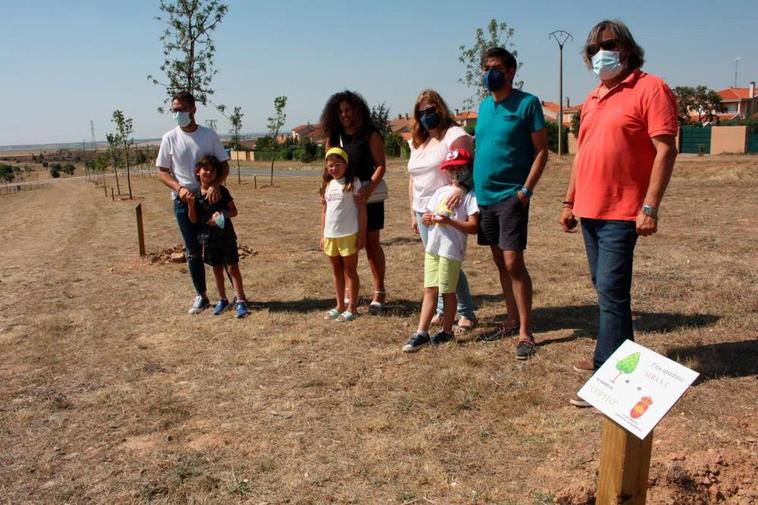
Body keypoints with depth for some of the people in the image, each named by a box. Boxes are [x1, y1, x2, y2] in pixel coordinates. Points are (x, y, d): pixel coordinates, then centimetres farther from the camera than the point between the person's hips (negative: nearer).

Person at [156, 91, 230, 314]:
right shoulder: (169, 139, -2)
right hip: (183, 201, 1)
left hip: (210, 198, -1)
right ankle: (201, 296, 19)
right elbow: (162, 172, 2)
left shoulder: (209, 135, -3)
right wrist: (179, 188, -17)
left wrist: (215, 185, -20)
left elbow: (224, 165, -1)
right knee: (193, 252, 8)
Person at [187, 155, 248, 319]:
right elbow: (193, 220, -1)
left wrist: (223, 215, -21)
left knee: (232, 267, -2)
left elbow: (234, 211, -2)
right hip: (208, 238, 3)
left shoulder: (222, 191, -7)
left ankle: (241, 301, 1)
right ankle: (222, 300, 27)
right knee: (217, 269, 14)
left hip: (226, 235, -3)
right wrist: (191, 204, -17)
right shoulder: (194, 195, -1)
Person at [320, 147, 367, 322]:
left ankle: (352, 308, 10)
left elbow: (362, 208, -8)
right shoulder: (327, 184, 10)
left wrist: (362, 234, -12)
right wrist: (323, 235, 13)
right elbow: (325, 210, 15)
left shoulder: (353, 182, -7)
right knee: (337, 271, 14)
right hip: (330, 235, 6)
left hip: (348, 234, -6)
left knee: (350, 271, 3)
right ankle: (340, 306, 24)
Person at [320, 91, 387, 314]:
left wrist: (369, 189, -23)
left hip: (369, 193, -4)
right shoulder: (333, 137, 8)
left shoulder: (370, 135, -5)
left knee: (371, 242, 0)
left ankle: (379, 292, 9)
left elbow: (381, 165, -10)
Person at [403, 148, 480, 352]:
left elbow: (473, 227, -13)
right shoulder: (440, 191, 15)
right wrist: (427, 218, -3)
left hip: (451, 250, -6)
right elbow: (427, 215, 20)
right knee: (429, 290, 4)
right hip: (432, 247, 6)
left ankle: (446, 331, 20)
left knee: (447, 291, 4)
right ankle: (421, 333, 5)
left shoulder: (470, 195, -5)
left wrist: (449, 221, -21)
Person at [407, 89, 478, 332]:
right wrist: (413, 212, 17)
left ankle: (467, 313, 8)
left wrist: (461, 186, -44)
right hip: (423, 211, 7)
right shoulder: (417, 142, 16)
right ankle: (442, 310, 23)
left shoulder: (454, 134, -9)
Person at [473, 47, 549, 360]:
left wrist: (526, 190, -16)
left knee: (513, 262, -9)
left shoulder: (527, 103, -5)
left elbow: (541, 151, -7)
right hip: (484, 195, 7)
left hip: (511, 195, -7)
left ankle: (525, 333, -1)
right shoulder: (483, 106, 13)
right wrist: (469, 183, 10)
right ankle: (512, 321, 23)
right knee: (500, 261, 11)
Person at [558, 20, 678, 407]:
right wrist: (569, 202, 19)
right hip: (589, 211, 8)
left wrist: (650, 207, -20)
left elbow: (666, 150, -14)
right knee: (606, 289, 16)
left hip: (621, 213, -8)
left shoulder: (650, 89, -7)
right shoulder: (592, 100, 16)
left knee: (611, 292, -9)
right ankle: (617, 356, 30)